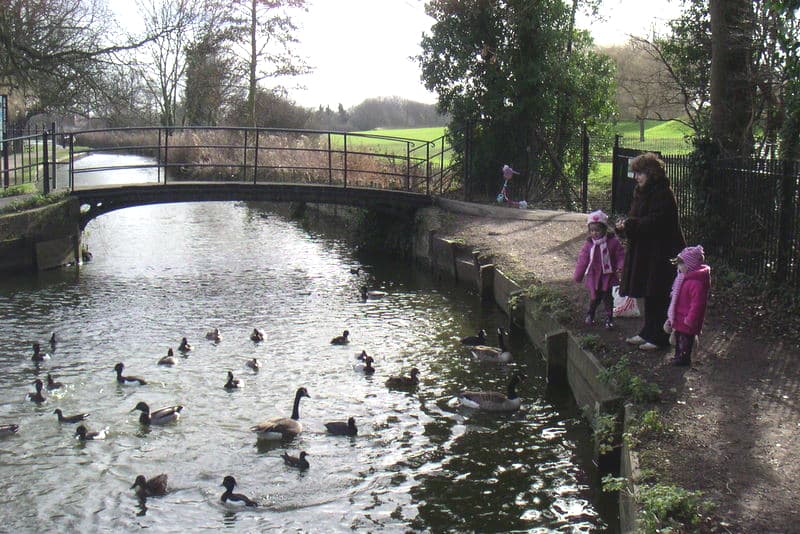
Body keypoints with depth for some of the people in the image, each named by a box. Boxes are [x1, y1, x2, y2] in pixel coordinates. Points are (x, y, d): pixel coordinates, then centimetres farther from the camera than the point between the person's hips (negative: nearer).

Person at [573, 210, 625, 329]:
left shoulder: (612, 241, -10)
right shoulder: (589, 244, -5)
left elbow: (620, 255, -6)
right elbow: (582, 260, 0)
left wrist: (620, 266, -24)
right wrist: (578, 276, 3)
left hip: (608, 276, -1)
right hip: (593, 276, 1)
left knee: (607, 297, 6)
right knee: (594, 297, 9)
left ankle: (609, 319, 19)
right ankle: (590, 315, 32)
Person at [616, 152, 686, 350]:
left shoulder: (663, 194, -16)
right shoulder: (641, 192, 12)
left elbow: (655, 222, -24)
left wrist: (629, 224, -22)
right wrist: (624, 226, -3)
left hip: (660, 254, -9)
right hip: (644, 252, 9)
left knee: (658, 297, -1)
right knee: (648, 295, 16)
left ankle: (659, 337, 8)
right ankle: (648, 332, 26)